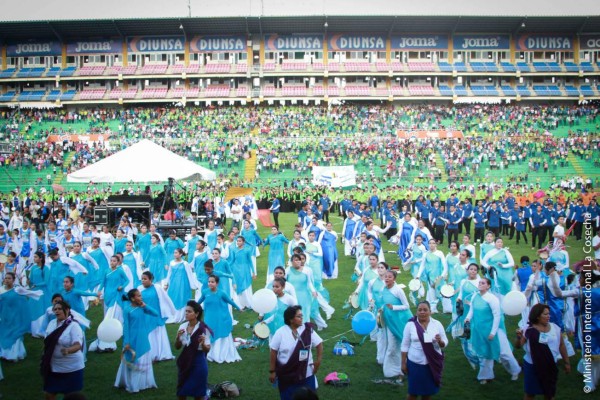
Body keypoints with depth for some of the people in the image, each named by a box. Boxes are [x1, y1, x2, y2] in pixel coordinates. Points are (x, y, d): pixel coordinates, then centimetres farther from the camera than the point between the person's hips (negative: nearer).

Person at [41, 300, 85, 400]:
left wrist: (67, 350, -46)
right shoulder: (52, 323, 3)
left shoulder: (73, 325, -17)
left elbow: (78, 345, -28)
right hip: (53, 367, 6)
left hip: (71, 368, -6)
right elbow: (48, 342, 15)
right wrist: (44, 356, 13)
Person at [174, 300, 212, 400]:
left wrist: (202, 343, -30)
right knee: (181, 392, 14)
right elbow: (177, 347, 4)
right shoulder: (182, 326, -3)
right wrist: (178, 337, -15)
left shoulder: (203, 329, -14)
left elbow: (207, 349, -10)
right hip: (184, 361, 4)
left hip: (198, 362, -4)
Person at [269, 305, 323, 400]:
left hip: (306, 374, 2)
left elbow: (319, 343, 4)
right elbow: (274, 352, -5)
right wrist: (272, 371, -3)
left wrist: (318, 360, -4)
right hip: (286, 375, -1)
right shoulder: (281, 332, -10)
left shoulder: (308, 330, -6)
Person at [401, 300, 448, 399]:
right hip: (415, 363, -2)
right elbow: (405, 345, -1)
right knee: (413, 391, 5)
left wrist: (440, 341, -21)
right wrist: (403, 363, -1)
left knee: (428, 390, 13)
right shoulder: (410, 324, -6)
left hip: (433, 364, 2)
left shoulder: (437, 324, -3)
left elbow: (445, 344, 2)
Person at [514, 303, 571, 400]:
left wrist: (566, 362, 11)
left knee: (549, 392, 16)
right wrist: (519, 337, -31)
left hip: (551, 366, 3)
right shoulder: (529, 330, -13)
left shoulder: (555, 327, -3)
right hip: (533, 366, -3)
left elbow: (561, 345, 7)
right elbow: (518, 346, -11)